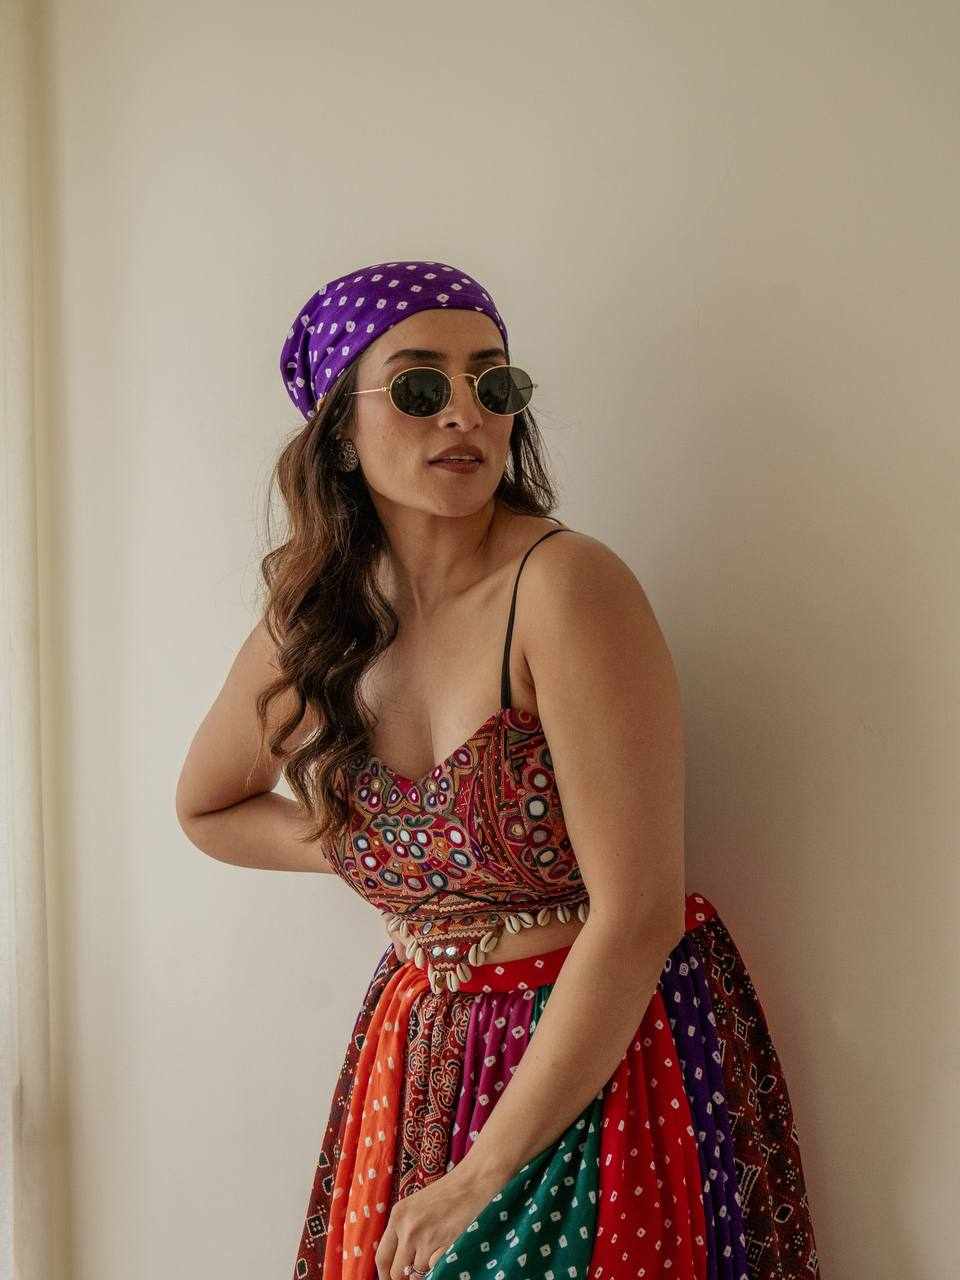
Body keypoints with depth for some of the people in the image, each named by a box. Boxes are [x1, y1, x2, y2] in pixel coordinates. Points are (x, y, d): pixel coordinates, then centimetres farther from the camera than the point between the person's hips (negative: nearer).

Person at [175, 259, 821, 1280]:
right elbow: (208, 809, 18)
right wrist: (363, 849, 1)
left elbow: (637, 917, -22)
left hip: (611, 1060, -5)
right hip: (420, 1061, 5)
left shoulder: (564, 586, -20)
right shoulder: (309, 628, -2)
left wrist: (484, 1176, -17)